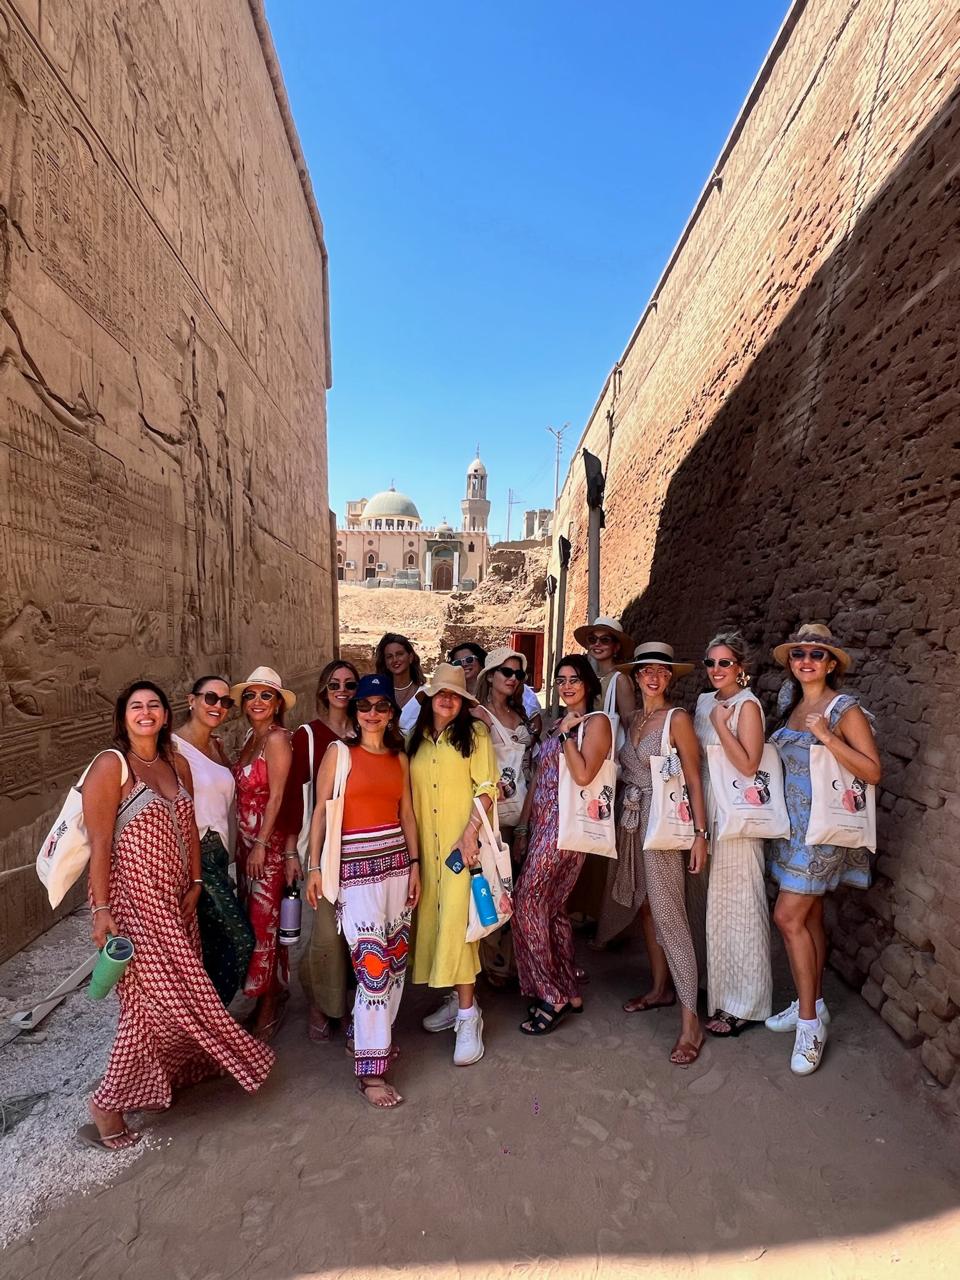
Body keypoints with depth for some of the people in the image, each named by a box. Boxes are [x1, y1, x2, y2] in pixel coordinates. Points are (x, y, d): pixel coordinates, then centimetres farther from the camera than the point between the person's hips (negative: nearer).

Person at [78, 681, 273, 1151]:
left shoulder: (178, 764, 6)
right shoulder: (110, 766, -13)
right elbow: (99, 844, -15)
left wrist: (195, 883, 8)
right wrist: (101, 909, -17)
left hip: (173, 896, 6)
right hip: (131, 897, -6)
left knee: (175, 991, 12)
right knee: (156, 998, -3)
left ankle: (156, 1078, 34)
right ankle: (107, 1104, 16)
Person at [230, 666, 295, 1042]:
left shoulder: (277, 738, -15)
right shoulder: (251, 737, 10)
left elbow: (276, 796, -16)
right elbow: (245, 793, 12)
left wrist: (261, 845, -15)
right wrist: (242, 843, 13)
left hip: (269, 842, -8)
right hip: (247, 840, 8)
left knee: (264, 922, 1)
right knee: (253, 919, 14)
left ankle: (268, 1011, 18)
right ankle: (271, 996, 30)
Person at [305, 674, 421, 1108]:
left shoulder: (399, 758, 10)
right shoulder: (339, 753, -4)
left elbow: (407, 813, 12)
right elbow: (321, 811, -4)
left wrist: (414, 864, 9)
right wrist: (314, 867, -6)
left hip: (396, 861, 5)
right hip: (357, 866, -5)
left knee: (397, 956, 11)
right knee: (372, 962, -6)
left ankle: (374, 1035, 33)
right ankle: (370, 1070, 6)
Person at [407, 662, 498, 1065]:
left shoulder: (474, 734, -1)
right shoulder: (416, 740, 12)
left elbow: (487, 787, -7)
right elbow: (408, 793, 14)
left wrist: (470, 832, -16)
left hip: (464, 841, -5)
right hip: (426, 844, 5)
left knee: (457, 918, -9)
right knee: (433, 917, 7)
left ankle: (468, 1016, 1)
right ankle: (456, 999, 23)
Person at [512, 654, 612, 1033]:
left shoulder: (597, 722, -6)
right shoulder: (557, 724, 17)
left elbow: (583, 775, -19)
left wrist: (567, 733, -15)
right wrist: (523, 825, 14)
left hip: (568, 822, -8)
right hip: (543, 822, 8)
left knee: (527, 904, -9)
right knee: (551, 907, 11)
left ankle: (552, 996, 5)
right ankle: (569, 992, 24)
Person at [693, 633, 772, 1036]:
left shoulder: (747, 705, -11)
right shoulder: (705, 702, 11)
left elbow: (748, 765, -18)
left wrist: (720, 724, -19)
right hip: (708, 811, 7)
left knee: (738, 903, 1)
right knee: (716, 901, 15)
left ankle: (743, 1005, 14)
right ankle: (719, 987, 31)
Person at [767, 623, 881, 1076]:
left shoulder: (845, 709, -12)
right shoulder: (789, 702, 8)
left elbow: (873, 771, -16)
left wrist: (828, 737, -25)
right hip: (792, 821, 7)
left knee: (788, 916, -7)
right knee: (808, 916, 15)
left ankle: (809, 1020, 8)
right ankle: (813, 1004, 29)